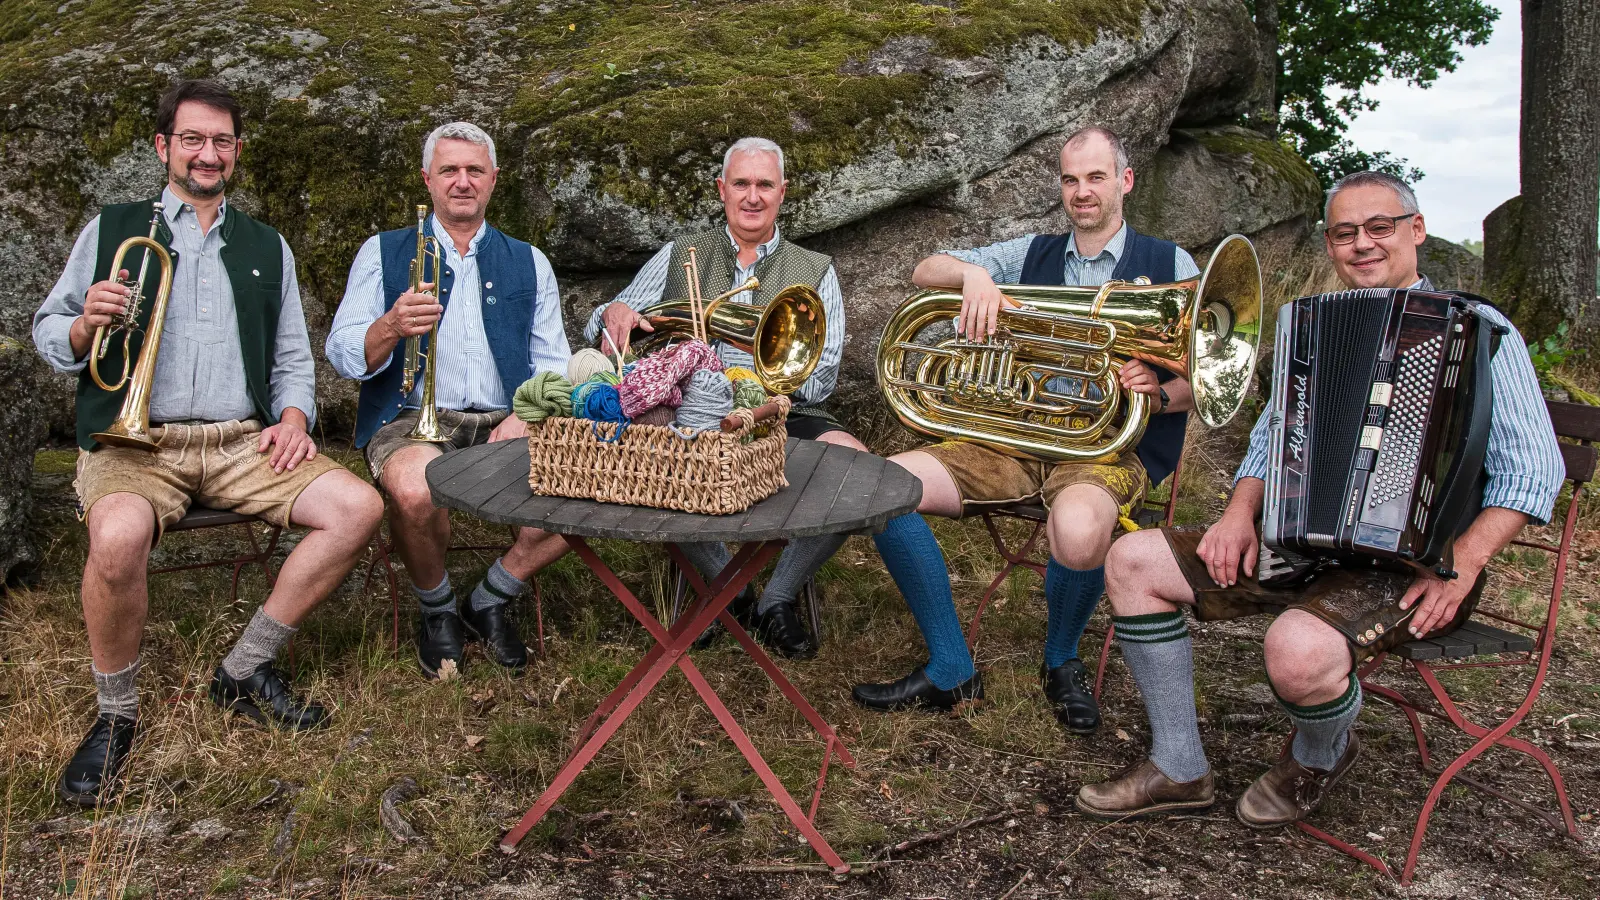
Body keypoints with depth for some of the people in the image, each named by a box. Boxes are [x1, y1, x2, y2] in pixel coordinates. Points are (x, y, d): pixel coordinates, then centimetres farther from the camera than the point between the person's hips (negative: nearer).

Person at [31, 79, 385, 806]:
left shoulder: (266, 247, 22)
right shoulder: (113, 229, 15)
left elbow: (291, 357, 20)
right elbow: (47, 335, 13)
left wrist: (293, 415, -1)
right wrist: (86, 325, -11)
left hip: (242, 441, 3)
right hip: (136, 440, -3)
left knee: (357, 508, -22)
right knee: (120, 535, -36)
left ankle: (244, 671, -7)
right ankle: (116, 714, -11)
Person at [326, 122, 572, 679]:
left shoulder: (528, 263, 19)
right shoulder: (383, 253, 13)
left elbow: (552, 363, 13)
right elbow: (343, 357, 3)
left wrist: (527, 415, -8)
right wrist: (391, 327, -21)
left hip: (505, 422, 2)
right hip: (413, 419, -2)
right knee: (415, 489, -38)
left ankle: (489, 600, -3)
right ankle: (436, 609, -3)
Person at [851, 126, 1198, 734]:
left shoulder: (1169, 267, 8)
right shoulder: (1032, 256, 16)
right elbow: (925, 272, 8)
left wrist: (1160, 393, -19)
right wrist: (974, 273, -15)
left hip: (1113, 448, -4)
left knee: (1078, 533, -40)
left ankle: (1061, 662, -4)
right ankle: (950, 673, -7)